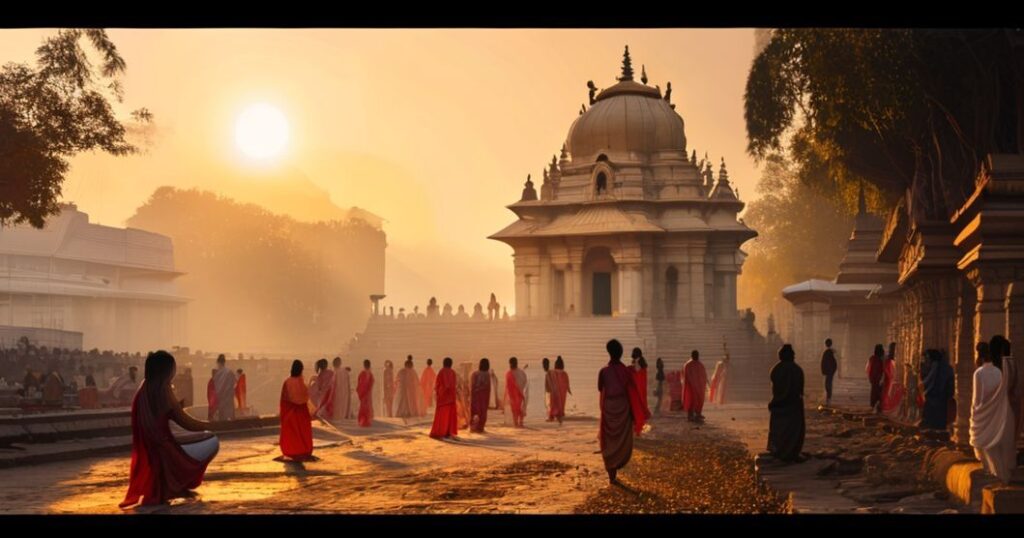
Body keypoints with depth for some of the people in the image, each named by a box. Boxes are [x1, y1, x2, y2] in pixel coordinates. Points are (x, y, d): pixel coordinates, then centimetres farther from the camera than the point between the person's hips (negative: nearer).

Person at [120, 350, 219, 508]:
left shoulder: (143, 390, 7)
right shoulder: (163, 390, -15)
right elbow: (187, 423, -8)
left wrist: (176, 406, 17)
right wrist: (211, 425, 7)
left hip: (149, 454, 8)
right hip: (163, 451, -8)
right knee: (212, 441, 0)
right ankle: (178, 485, 1)